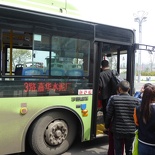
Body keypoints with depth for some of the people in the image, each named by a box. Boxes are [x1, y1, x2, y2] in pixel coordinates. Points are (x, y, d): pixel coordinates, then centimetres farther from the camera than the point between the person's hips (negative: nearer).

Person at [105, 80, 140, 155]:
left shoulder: (113, 99, -10)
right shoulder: (136, 100, -6)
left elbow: (109, 115, -6)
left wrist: (107, 126, 10)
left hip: (118, 131, -1)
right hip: (131, 131, 1)